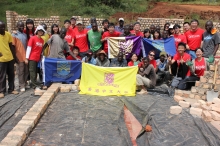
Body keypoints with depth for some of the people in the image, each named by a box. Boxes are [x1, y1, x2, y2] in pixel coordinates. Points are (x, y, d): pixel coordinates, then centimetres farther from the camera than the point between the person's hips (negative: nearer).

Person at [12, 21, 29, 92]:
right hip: (19, 57, -5)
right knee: (20, 72, 2)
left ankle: (24, 83, 23)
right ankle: (22, 86, 8)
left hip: (26, 56, 5)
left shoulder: (25, 35, 14)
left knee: (26, 71, 10)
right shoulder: (14, 35, -1)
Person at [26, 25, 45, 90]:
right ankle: (36, 86, -2)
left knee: (35, 72, 10)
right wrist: (27, 58, -11)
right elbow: (29, 48, -8)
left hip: (38, 58, 6)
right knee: (32, 72, -3)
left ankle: (33, 85, 18)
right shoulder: (33, 38, -6)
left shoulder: (42, 40, 9)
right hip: (32, 58, -5)